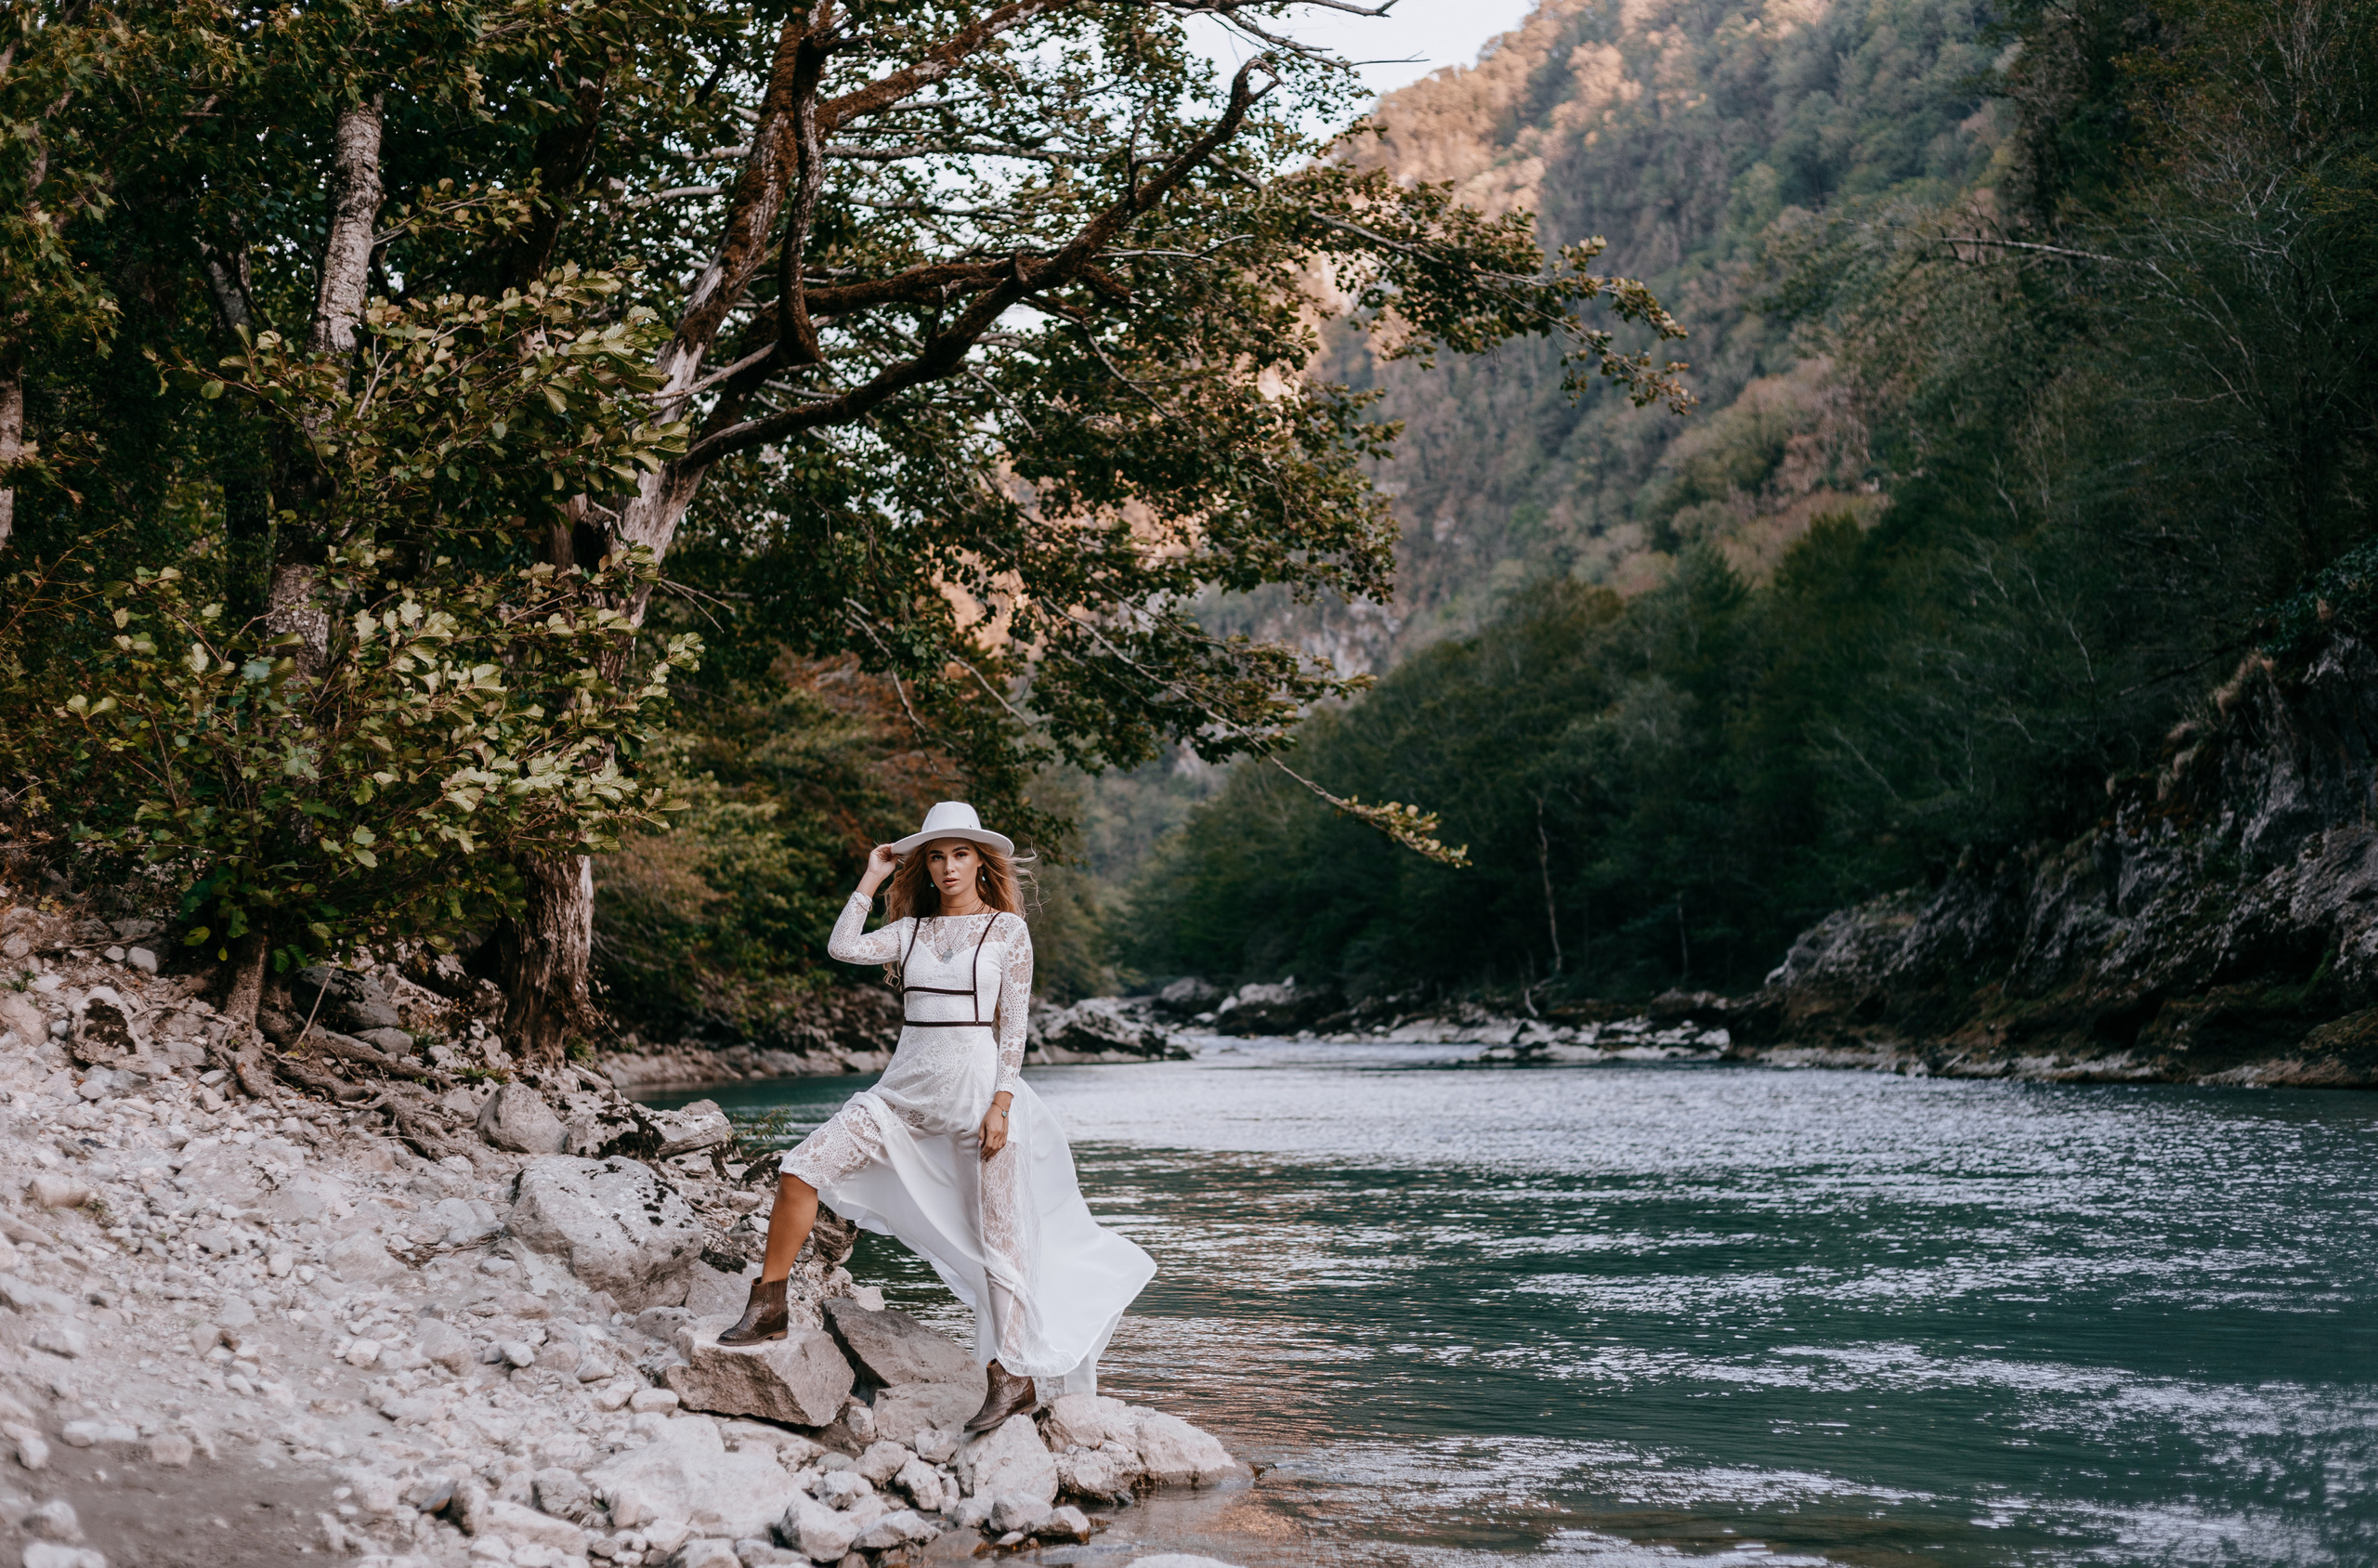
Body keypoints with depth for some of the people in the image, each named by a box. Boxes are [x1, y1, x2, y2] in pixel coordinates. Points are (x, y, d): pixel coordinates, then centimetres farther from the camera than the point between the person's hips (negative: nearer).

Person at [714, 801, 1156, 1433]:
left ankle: (1015, 1377, 5)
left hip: (978, 1086, -4)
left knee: (998, 1237, -2)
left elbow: (1013, 1025, -4)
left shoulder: (1008, 929, 1)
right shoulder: (912, 929, 12)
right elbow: (844, 948, -5)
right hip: (907, 1089, 4)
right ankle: (767, 1308, 3)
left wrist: (1000, 1104, -12)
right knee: (801, 1171, -8)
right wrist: (871, 880, 1)